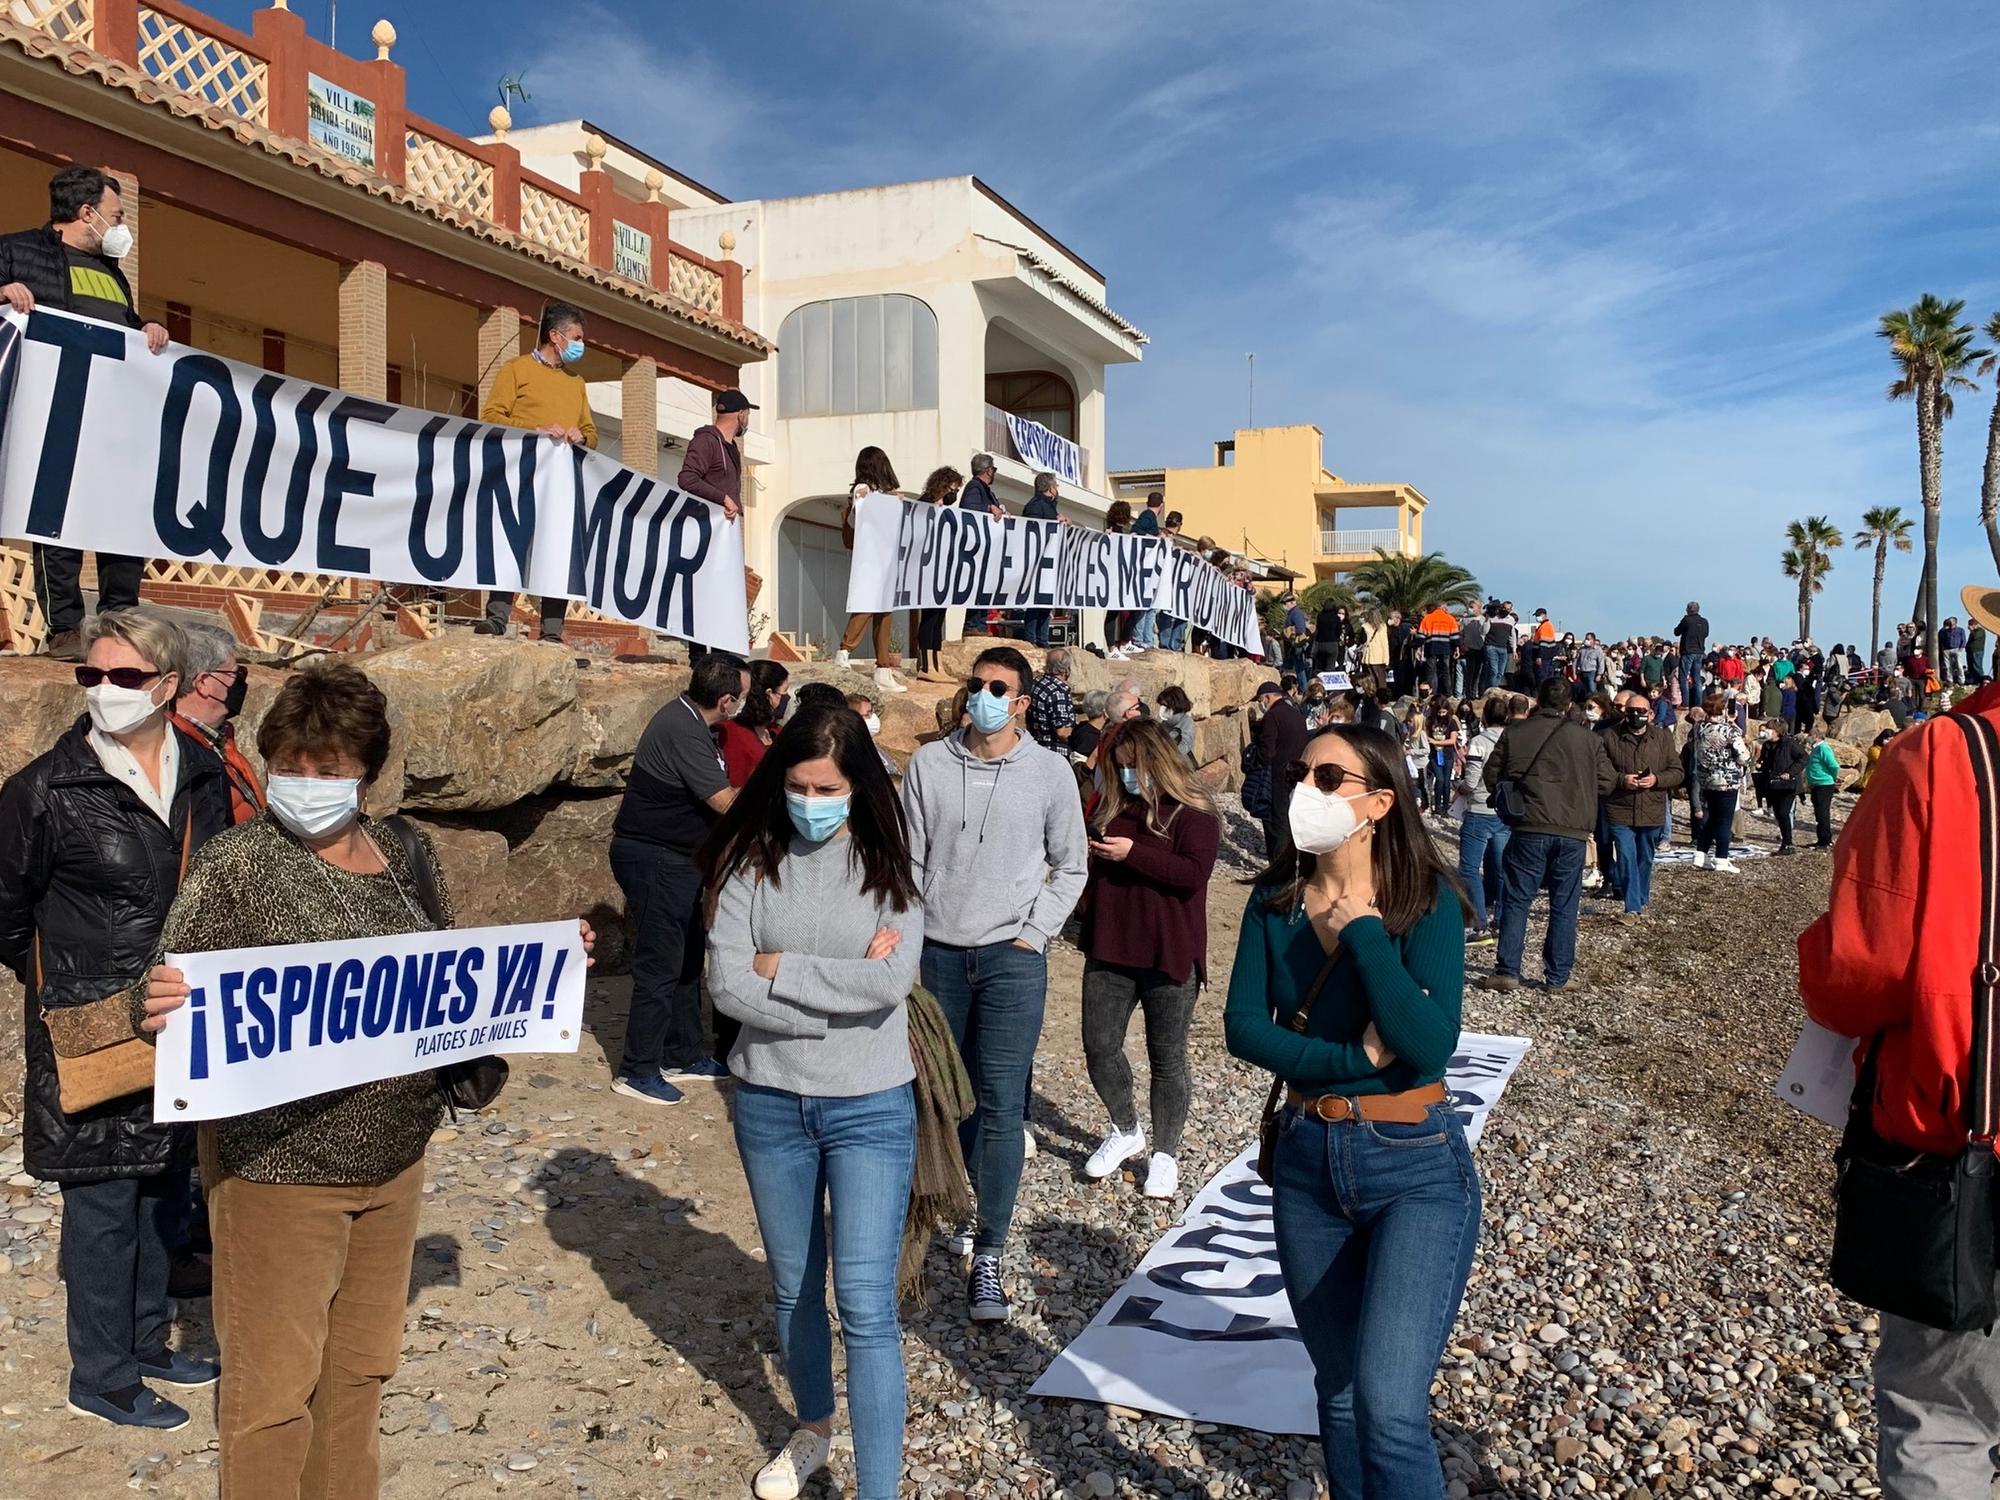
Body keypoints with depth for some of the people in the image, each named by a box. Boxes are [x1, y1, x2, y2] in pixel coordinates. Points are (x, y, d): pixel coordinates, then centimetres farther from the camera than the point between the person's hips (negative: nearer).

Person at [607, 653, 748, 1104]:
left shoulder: (689, 719, 6)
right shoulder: (683, 732, -25)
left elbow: (709, 792, 17)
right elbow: (725, 802, -22)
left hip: (674, 859, 10)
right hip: (654, 860, -10)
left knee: (688, 959, 17)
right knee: (662, 965, -4)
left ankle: (682, 1057, 27)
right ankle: (637, 1071, 6)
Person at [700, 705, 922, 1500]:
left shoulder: (888, 867, -7)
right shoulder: (751, 863, -4)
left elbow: (892, 983, -20)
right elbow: (727, 985, -14)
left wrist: (779, 968, -14)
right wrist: (841, 990, -18)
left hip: (870, 1108, -3)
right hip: (769, 1103, 3)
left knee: (866, 1303, -5)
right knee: (792, 1288, 20)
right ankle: (812, 1429, 44)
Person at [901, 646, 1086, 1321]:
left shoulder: (1049, 773, -2)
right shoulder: (928, 764, 2)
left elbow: (1069, 867, 6)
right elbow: (911, 860, 6)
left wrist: (1033, 934, -3)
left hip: (1011, 958, -2)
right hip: (938, 953, 3)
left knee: (1002, 1105, -6)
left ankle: (987, 1256, 2)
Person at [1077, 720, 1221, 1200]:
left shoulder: (1194, 813, -7)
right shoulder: (1111, 809, 10)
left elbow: (1194, 873, -20)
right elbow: (1091, 867, 21)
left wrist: (1133, 854, -24)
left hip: (1169, 957, -5)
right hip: (1110, 952, 5)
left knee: (1167, 1056, 7)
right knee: (1099, 1047, 7)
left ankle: (1166, 1153, 23)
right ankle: (1125, 1131, 30)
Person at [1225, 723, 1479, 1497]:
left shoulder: (1428, 901, -14)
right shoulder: (1275, 900, -2)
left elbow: (1429, 1045, -25)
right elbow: (1244, 1027, -9)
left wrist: (1362, 928, -24)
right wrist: (1355, 1059, -18)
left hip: (1415, 1169, -4)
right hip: (1306, 1161, 5)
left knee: (1389, 1408, -13)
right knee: (1338, 1390, 18)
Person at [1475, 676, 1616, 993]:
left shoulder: (1515, 733, 0)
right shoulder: (1589, 738, 2)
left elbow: (1491, 777, 4)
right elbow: (1607, 782, 8)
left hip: (1530, 828, -1)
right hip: (1573, 832, 1)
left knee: (1516, 900, 6)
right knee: (1564, 905, 9)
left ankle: (1508, 971, 3)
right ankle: (1557, 976, 12)